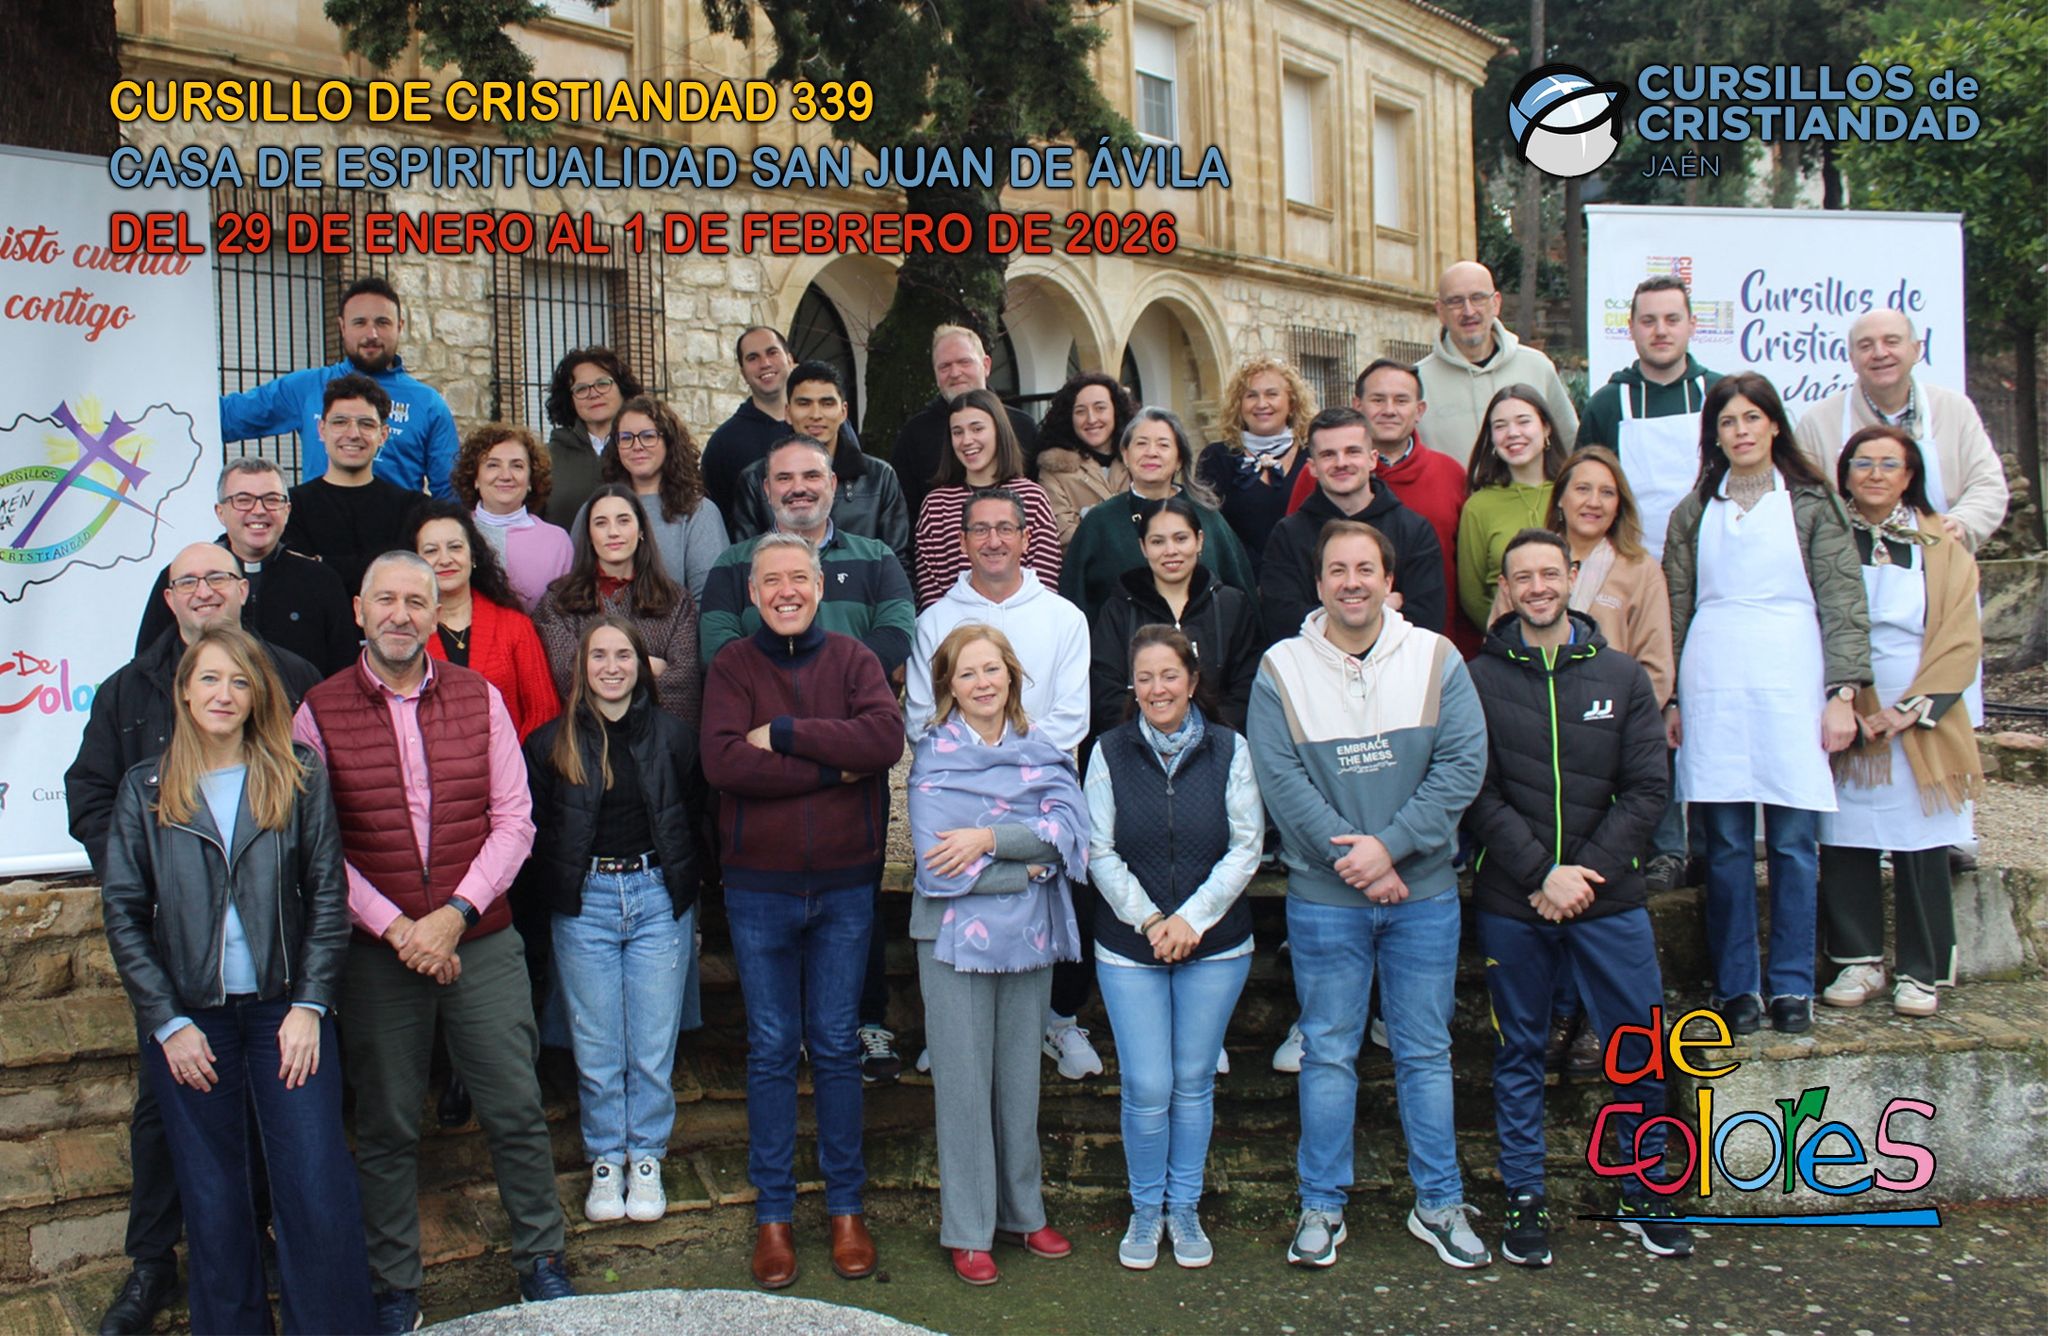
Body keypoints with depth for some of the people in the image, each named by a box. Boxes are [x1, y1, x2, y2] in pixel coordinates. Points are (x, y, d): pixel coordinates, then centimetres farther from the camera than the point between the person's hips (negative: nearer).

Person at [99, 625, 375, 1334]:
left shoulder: (299, 778, 2)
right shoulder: (145, 790, 3)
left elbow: (327, 895, 0)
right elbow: (123, 911, 2)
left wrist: (310, 1005, -7)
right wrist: (168, 1022, -5)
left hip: (285, 1010, -1)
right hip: (188, 1018, 1)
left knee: (318, 1192, -3)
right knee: (213, 1204, 9)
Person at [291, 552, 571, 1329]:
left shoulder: (480, 698, 2)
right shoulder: (318, 712, -2)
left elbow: (513, 822, 0)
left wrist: (456, 913, -12)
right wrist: (394, 927, -13)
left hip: (481, 944, 1)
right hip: (377, 952, -1)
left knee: (516, 1110, 6)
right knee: (386, 1127, 9)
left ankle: (541, 1260, 23)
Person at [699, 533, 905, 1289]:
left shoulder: (852, 660, 2)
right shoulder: (732, 667, -1)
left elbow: (886, 738, -16)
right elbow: (723, 762, -17)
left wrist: (784, 732, -17)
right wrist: (833, 767, -17)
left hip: (845, 886, 1)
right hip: (758, 888, 0)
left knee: (836, 1047, 10)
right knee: (771, 1049, 8)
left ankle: (845, 1206, 22)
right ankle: (772, 1213, 20)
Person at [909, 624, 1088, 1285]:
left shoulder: (1041, 751, 7)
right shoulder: (935, 754, -3)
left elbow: (1068, 826, -10)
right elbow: (935, 859, -14)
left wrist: (989, 839, -20)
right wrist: (1026, 865, -12)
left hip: (1028, 933, 3)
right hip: (956, 936, -3)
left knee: (1020, 1075, 12)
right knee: (963, 1082, 2)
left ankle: (1022, 1210, 27)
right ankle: (967, 1230, 14)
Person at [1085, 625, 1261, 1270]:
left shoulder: (1229, 749, -2)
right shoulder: (1110, 752, -1)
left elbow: (1246, 847, -4)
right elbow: (1100, 853, -2)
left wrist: (1193, 916, -13)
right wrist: (1147, 919, -13)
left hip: (1216, 946, 1)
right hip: (1129, 948, 0)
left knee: (1194, 1082, 9)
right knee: (1147, 1088, -2)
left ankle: (1185, 1207, 27)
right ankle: (1145, 1209, 20)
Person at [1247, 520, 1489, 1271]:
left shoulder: (1437, 660, 0)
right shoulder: (1281, 670, -2)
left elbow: (1463, 765, -7)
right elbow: (1281, 780, -9)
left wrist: (1390, 845, -16)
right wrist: (1351, 859, -15)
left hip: (1424, 893, 1)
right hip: (1322, 899, -1)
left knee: (1426, 1051, 11)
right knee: (1328, 1054, 8)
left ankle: (1439, 1204, 24)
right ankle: (1321, 1206, 20)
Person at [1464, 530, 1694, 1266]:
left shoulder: (1622, 675, 5)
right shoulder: (1480, 680, 0)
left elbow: (1648, 788, 1)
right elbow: (1477, 794, -6)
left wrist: (1589, 871, -10)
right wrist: (1541, 874, -14)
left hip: (1610, 899, 2)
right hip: (1511, 902, -1)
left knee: (1639, 1050, 5)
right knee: (1519, 1053, 8)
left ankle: (1644, 1195, 23)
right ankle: (1524, 1199, 20)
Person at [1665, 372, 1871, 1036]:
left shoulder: (1811, 503, 8)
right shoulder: (1695, 512, 14)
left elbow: (1842, 602, 2)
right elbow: (1676, 608, 13)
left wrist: (1842, 691, -7)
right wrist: (1671, 699, 7)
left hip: (1791, 683, -1)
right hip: (1714, 687, 2)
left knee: (1793, 841, 0)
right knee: (1727, 844, 2)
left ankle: (1792, 987, 9)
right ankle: (1736, 987, 10)